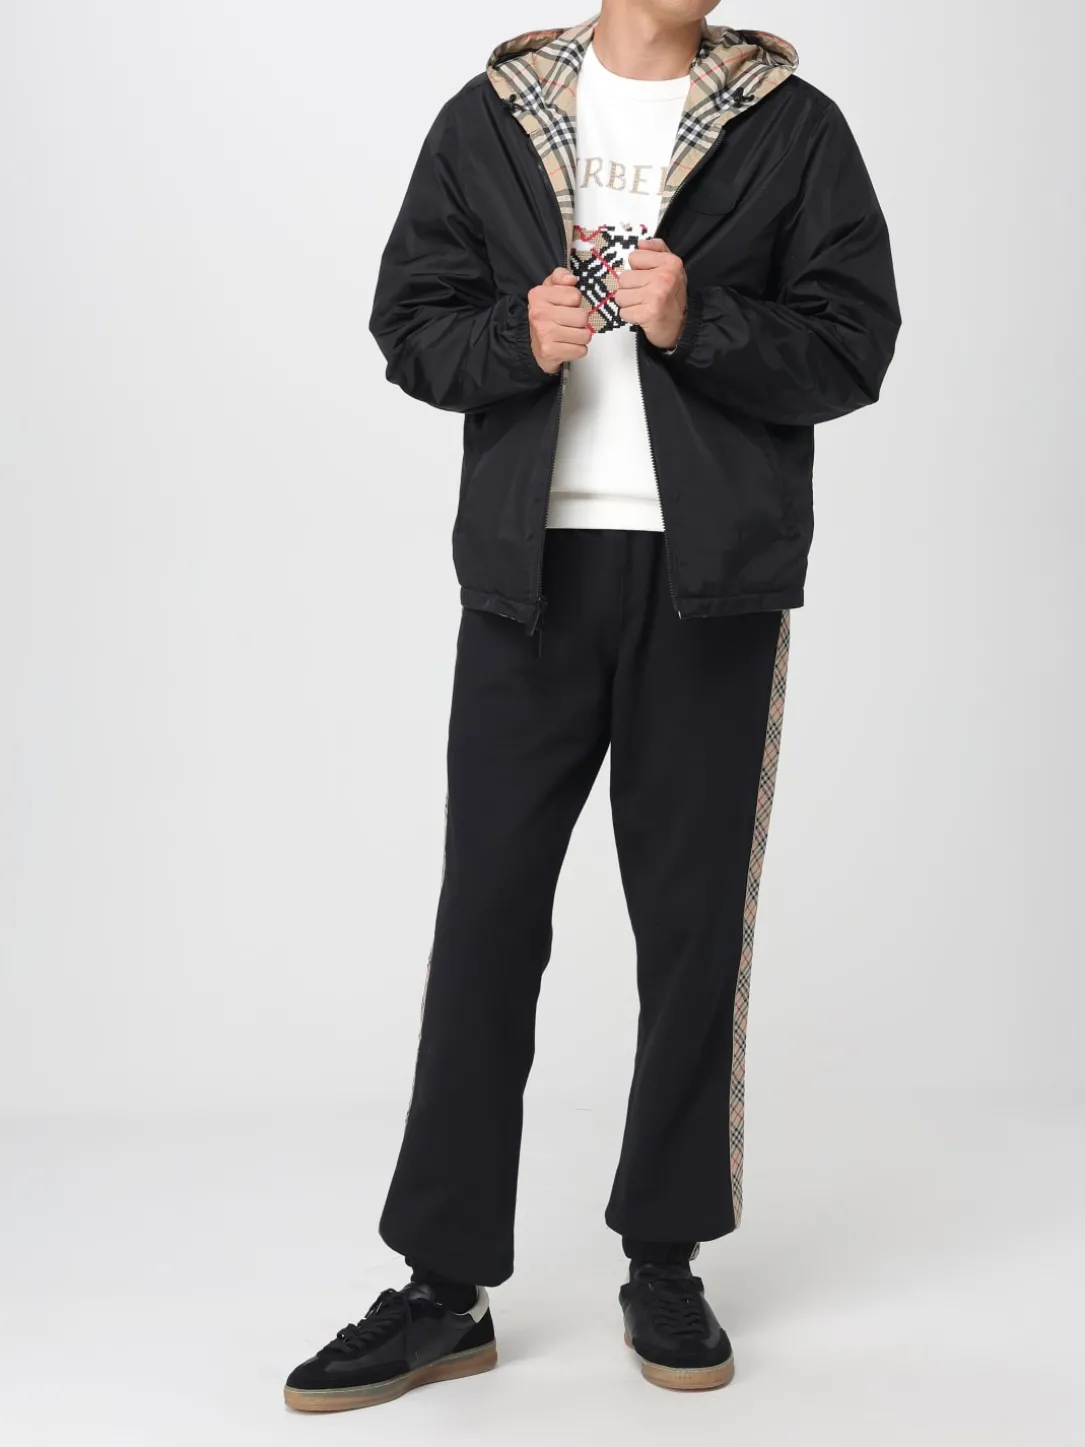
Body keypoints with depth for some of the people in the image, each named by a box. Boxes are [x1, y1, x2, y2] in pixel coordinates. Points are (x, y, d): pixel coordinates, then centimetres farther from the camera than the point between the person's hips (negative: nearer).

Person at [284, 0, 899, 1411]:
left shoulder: (794, 128, 6)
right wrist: (517, 339, -11)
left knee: (695, 922, 5)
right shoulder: (488, 119, 10)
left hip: (714, 576, -1)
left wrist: (697, 327, -16)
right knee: (486, 914, 1)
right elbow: (411, 318, 9)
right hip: (531, 569, 1)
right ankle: (445, 1287, 10)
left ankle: (665, 1267, 20)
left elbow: (853, 343, 0)